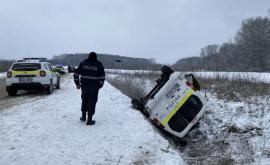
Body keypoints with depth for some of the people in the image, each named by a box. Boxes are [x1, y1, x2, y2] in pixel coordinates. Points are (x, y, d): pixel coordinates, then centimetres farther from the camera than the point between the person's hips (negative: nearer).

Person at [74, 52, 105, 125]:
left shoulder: (83, 63, 6)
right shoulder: (99, 65, 1)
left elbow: (76, 73, 5)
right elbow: (102, 77, -4)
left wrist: (77, 83, 13)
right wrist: (99, 86, 5)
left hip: (84, 86, 3)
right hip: (94, 87, -2)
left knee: (84, 101, 20)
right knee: (92, 102, 3)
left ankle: (83, 116, 29)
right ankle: (89, 120, 5)